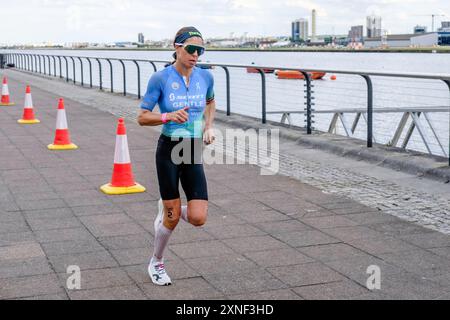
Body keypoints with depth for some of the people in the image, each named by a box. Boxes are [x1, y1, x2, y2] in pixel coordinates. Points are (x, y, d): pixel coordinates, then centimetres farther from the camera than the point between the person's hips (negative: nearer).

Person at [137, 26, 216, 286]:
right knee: (173, 218, 3)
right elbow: (142, 117, -6)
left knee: (198, 218, -5)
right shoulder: (160, 79, -10)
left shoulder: (206, 77, 1)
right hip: (169, 151, -3)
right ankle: (157, 263, 30)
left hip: (194, 154, 4)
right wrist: (168, 116, -23)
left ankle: (167, 209, 30)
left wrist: (209, 126, 7)